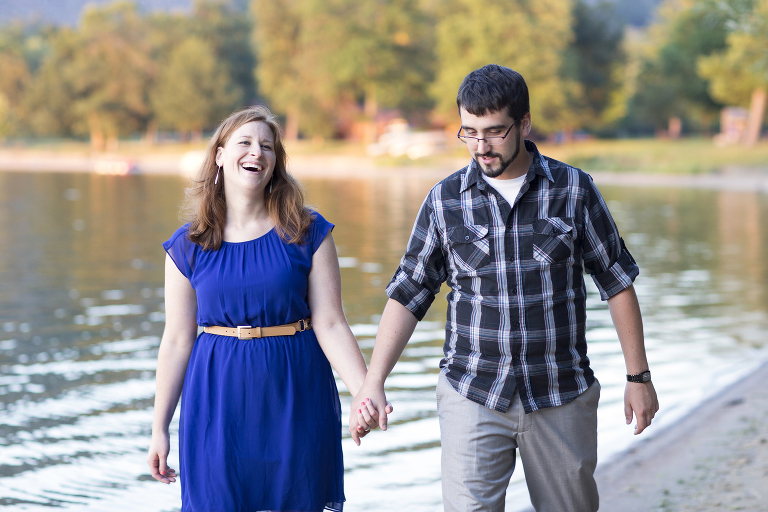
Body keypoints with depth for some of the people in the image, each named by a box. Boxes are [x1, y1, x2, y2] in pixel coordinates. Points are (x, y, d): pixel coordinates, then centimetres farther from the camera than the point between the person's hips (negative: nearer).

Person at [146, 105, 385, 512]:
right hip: (220, 402, 1)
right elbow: (177, 342, 5)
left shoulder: (309, 234, -1)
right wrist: (159, 428, 6)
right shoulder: (188, 247, 1)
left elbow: (330, 325, -5)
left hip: (295, 397, 0)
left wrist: (366, 392, -19)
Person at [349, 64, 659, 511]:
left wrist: (639, 377, 4)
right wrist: (373, 384, -4)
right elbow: (409, 294, 4)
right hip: (472, 396, 0)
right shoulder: (445, 201, 2)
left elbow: (618, 281, 5)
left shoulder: (574, 189, 0)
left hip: (562, 397, 0)